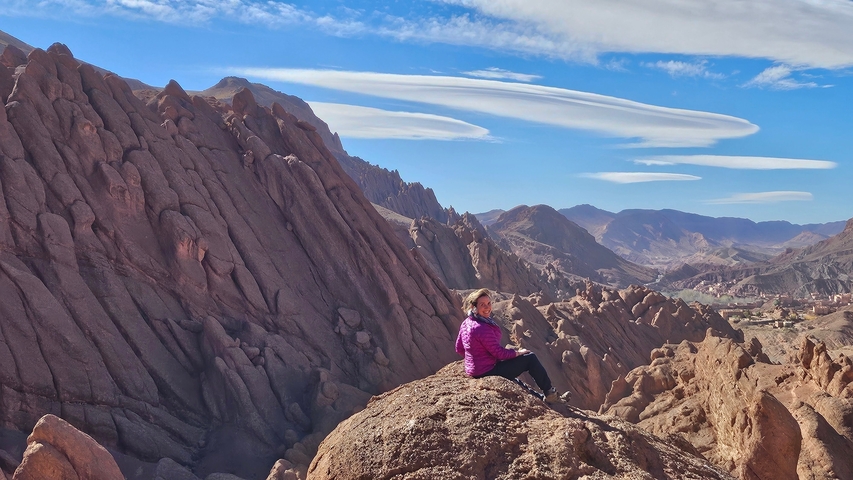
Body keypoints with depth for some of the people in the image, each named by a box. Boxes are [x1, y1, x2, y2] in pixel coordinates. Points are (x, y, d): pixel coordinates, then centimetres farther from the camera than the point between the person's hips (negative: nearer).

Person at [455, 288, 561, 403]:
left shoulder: (466, 324, 0)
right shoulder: (482, 329, -28)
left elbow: (459, 349, 11)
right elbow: (499, 352, -21)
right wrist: (518, 352, -5)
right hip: (489, 371, -9)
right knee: (530, 358, 2)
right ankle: (550, 393, 18)